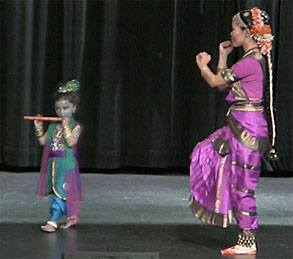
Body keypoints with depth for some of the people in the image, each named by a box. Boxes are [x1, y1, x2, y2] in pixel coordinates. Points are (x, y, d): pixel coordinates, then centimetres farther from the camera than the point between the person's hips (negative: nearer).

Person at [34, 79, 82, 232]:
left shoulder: (75, 126, -6)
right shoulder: (53, 126, 11)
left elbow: (71, 142, -21)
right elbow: (43, 141, 10)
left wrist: (66, 126, -19)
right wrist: (39, 128, -3)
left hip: (67, 164, -7)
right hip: (53, 163, 7)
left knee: (61, 192, -14)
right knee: (55, 192, 12)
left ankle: (53, 221, -18)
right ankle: (71, 217, 25)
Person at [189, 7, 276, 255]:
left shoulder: (251, 62, -19)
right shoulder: (254, 59, 12)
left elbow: (216, 81, -11)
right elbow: (224, 84, 20)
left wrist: (203, 65, 9)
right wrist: (223, 57, 17)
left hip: (248, 128, -10)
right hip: (240, 126, 10)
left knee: (242, 184, -3)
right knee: (206, 154, 18)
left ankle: (248, 242, 6)